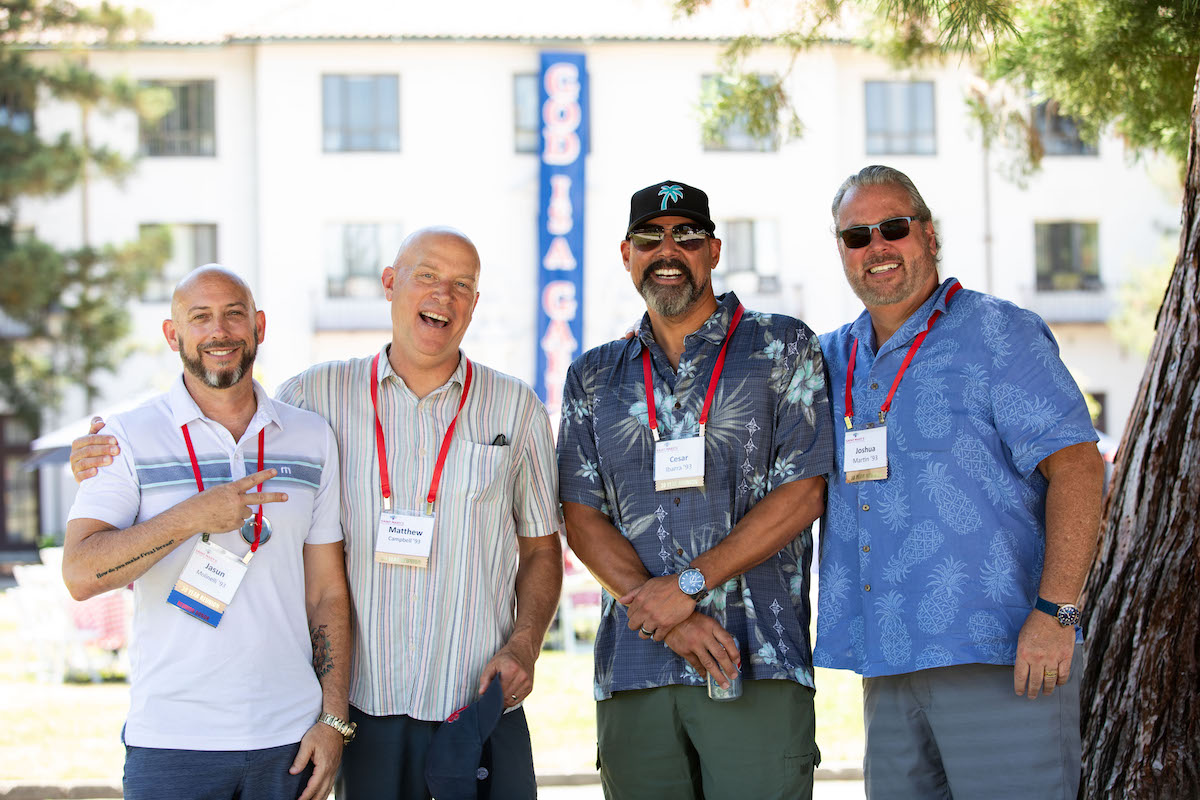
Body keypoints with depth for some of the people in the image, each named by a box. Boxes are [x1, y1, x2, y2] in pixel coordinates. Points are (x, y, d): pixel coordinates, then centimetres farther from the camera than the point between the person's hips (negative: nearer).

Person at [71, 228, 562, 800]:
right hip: (367, 708, 0)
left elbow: (542, 550, 11)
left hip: (484, 705, 0)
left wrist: (524, 645, -5)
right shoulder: (318, 395, 4)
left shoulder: (517, 408, 6)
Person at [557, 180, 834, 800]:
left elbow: (802, 494, -2)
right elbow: (582, 519, 7)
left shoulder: (783, 349, 7)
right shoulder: (594, 377, 16)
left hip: (759, 667, -3)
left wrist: (689, 585, -11)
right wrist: (670, 619, -8)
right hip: (632, 672, 3)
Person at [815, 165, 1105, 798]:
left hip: (1002, 657, -6)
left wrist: (1055, 612, -18)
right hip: (890, 667, 6)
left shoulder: (995, 332, -1)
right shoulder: (834, 358, 16)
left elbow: (1076, 465, -8)